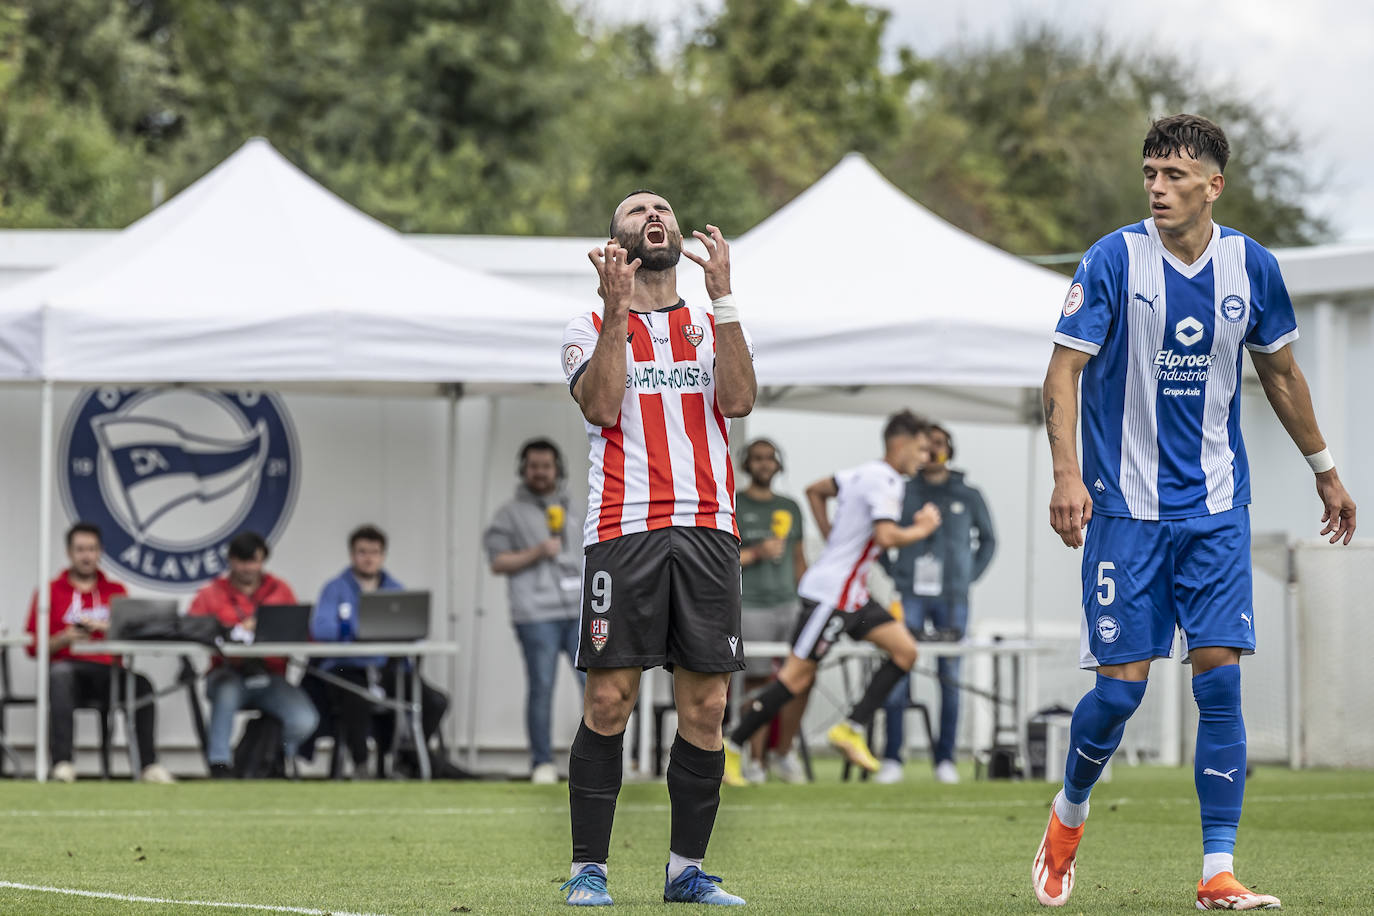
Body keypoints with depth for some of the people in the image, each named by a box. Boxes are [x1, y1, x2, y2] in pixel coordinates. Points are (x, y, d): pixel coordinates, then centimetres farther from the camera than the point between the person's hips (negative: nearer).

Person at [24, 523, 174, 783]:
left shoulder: (116, 591, 20)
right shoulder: (50, 592, 14)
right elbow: (34, 646, 6)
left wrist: (103, 627, -11)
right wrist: (65, 639, -11)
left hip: (109, 673, 2)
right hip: (70, 667, -2)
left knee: (142, 682, -30)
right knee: (60, 673, -39)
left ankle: (149, 765, -32)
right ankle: (63, 764, -48)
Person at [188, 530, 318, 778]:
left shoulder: (280, 591, 14)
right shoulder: (212, 593, 8)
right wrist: (235, 631, -18)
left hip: (270, 677, 2)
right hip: (229, 673, -2)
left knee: (305, 720, -23)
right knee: (227, 690, -40)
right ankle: (219, 765, -27)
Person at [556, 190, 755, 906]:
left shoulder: (711, 327, 18)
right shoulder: (591, 329, 12)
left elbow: (739, 400, -1)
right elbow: (602, 406, -6)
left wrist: (722, 295, -5)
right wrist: (618, 311, -11)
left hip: (707, 530, 3)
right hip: (623, 529, -3)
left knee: (705, 707, -1)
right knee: (609, 700, -8)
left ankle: (686, 868, 8)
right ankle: (588, 869, -3)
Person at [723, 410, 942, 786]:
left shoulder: (866, 474, 13)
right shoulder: (883, 482, -17)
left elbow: (815, 490, 24)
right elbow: (886, 536, -30)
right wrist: (922, 529, -13)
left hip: (852, 595, 10)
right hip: (830, 595, -10)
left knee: (905, 651, 2)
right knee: (797, 676, -7)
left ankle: (852, 729, 1)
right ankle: (731, 748, -1)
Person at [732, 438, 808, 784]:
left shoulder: (790, 508, 19)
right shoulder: (731, 506, 5)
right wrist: (755, 554, -12)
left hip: (789, 603, 4)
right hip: (750, 608, -4)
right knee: (757, 681, -7)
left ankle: (785, 753, 4)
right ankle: (755, 761, 0)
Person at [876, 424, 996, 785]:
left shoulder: (968, 495, 8)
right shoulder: (903, 492, 7)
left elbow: (987, 539, 19)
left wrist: (969, 576, 9)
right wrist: (895, 574, 5)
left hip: (952, 598, 1)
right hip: (912, 596, -1)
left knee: (950, 679, 0)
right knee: (897, 675, -9)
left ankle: (945, 759, 6)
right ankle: (892, 759, -6)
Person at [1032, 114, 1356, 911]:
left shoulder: (1251, 267, 2)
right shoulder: (1115, 261, -8)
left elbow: (1281, 373, 17)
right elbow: (1064, 370, -9)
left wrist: (1325, 471, 23)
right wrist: (1067, 473, -23)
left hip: (1216, 508, 2)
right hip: (1126, 507, -2)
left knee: (1221, 678, -7)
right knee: (1122, 685, -4)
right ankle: (1070, 813, 26)